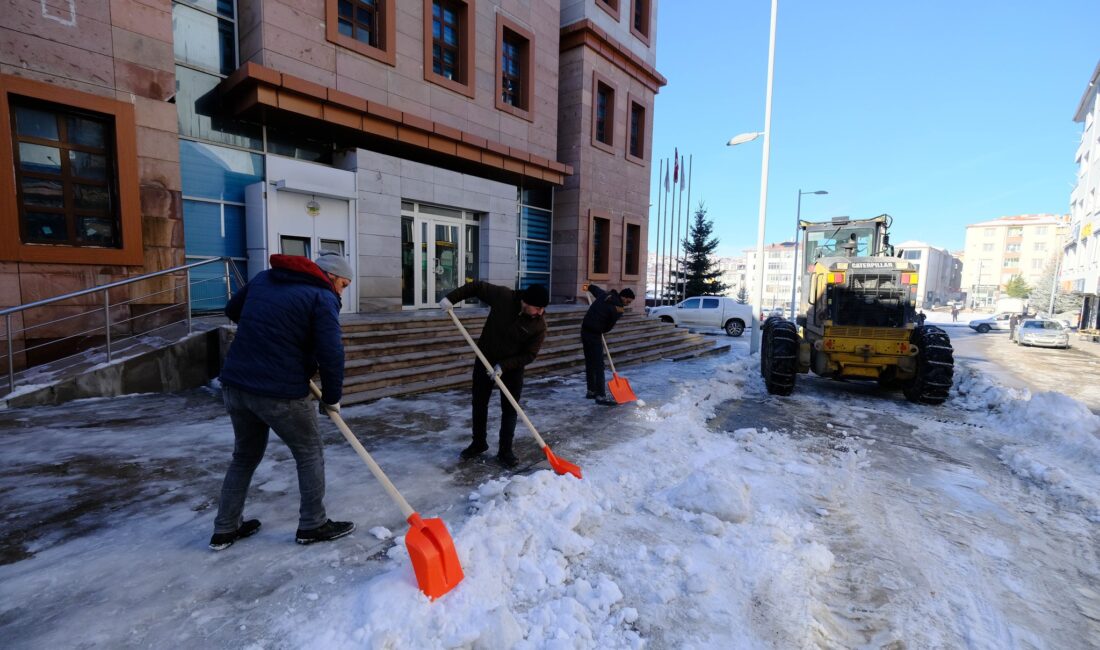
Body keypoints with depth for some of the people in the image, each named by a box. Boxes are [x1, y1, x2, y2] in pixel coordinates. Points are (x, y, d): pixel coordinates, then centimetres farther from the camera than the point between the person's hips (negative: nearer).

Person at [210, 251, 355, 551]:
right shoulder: (322, 297, -10)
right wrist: (332, 398, -3)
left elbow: (232, 310, 27)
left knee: (245, 455, 24)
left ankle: (225, 529, 34)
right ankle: (312, 525, 22)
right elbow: (331, 354, -16)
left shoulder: (264, 278, 13)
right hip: (280, 393, -7)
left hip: (234, 383, 7)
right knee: (310, 454, 12)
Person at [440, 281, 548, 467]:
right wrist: (451, 298, -19)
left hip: (513, 367, -1)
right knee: (478, 403, 11)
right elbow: (477, 287, -10)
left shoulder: (539, 325, -21)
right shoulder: (503, 296, -22)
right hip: (485, 359, 1)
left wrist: (503, 366, -26)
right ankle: (478, 443, 30)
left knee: (510, 409, 1)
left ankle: (505, 451, 16)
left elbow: (529, 355, -17)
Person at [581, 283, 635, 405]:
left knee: (590, 363, 15)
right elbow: (608, 327, -4)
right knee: (598, 365, -7)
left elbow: (596, 289, 27)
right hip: (594, 333, -9)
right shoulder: (617, 309, -15)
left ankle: (591, 391, 24)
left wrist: (589, 286, 47)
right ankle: (600, 395, -6)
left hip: (585, 330, 9)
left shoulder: (605, 295, 5)